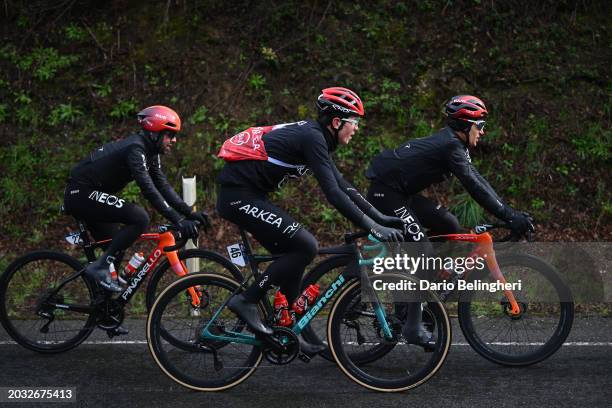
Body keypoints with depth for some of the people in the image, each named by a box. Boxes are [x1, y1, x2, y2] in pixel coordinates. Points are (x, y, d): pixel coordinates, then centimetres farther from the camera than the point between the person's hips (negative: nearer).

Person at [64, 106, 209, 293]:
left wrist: (190, 213, -5)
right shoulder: (135, 148, -22)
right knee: (139, 218, -22)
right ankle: (99, 267, -17)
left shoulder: (150, 152, 8)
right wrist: (178, 221, -34)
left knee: (116, 250, 12)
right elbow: (148, 189, -30)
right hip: (81, 193, -11)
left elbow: (163, 186, 6)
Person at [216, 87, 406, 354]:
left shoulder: (314, 136, 14)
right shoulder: (312, 138, -16)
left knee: (293, 253, 11)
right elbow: (333, 193, -23)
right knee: (304, 246, -13)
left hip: (246, 195, 10)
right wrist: (373, 228, -23)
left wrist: (381, 218, 13)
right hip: (239, 196, -10)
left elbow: (342, 185, 18)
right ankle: (246, 301, -7)